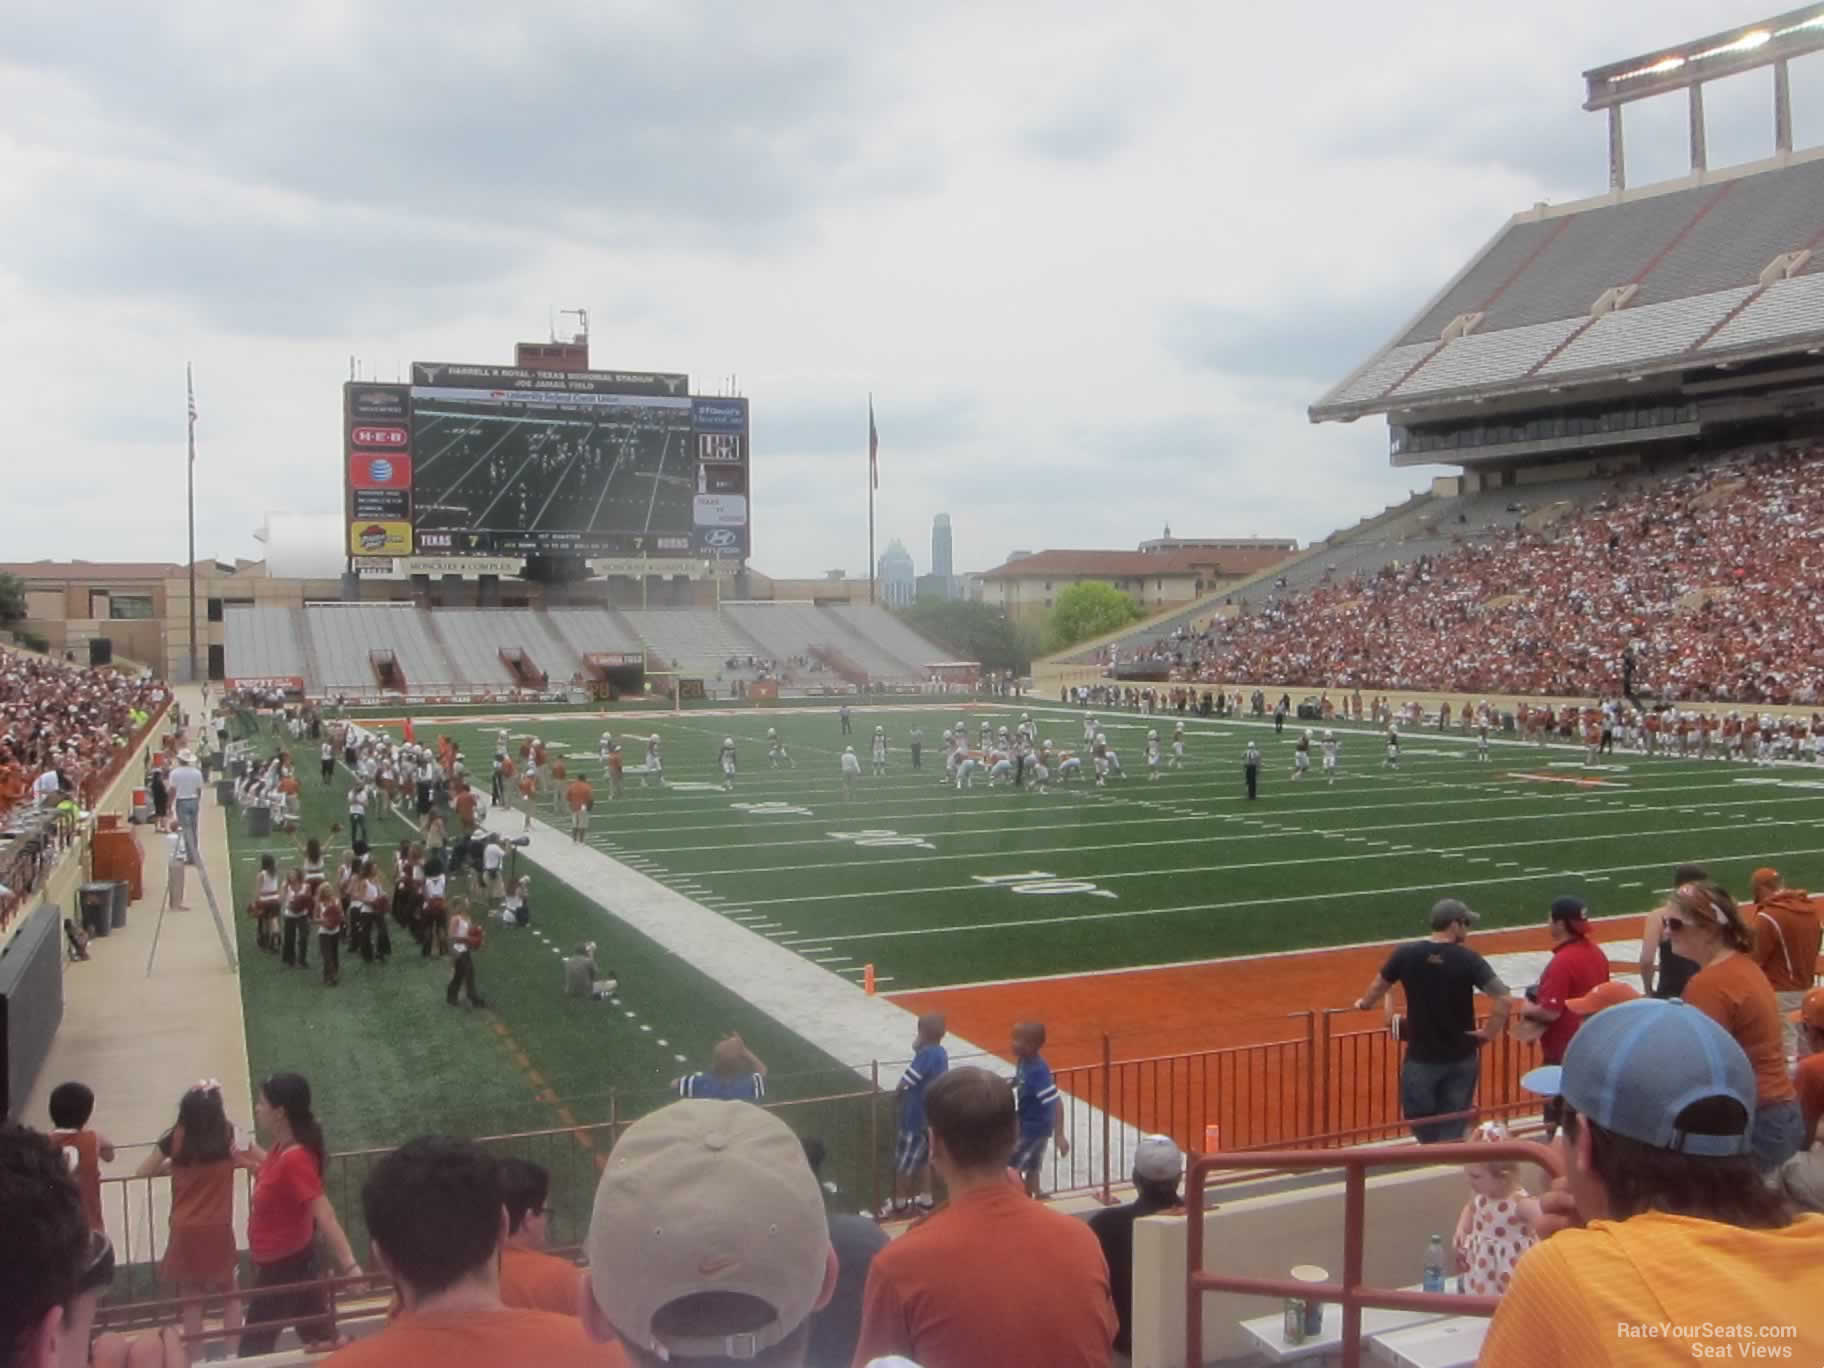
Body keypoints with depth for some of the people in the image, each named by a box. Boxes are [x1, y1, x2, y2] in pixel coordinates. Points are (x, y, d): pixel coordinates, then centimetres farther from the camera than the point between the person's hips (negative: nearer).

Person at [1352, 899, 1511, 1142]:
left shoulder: (1406, 954, -6)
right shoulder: (1468, 958, -12)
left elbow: (1378, 987, 10)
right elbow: (1503, 998, -20)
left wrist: (1365, 1004, 31)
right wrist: (1490, 1032, -5)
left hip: (1421, 1058, 0)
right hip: (1461, 1058, 0)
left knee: (1421, 1124, 16)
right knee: (1453, 1132, 12)